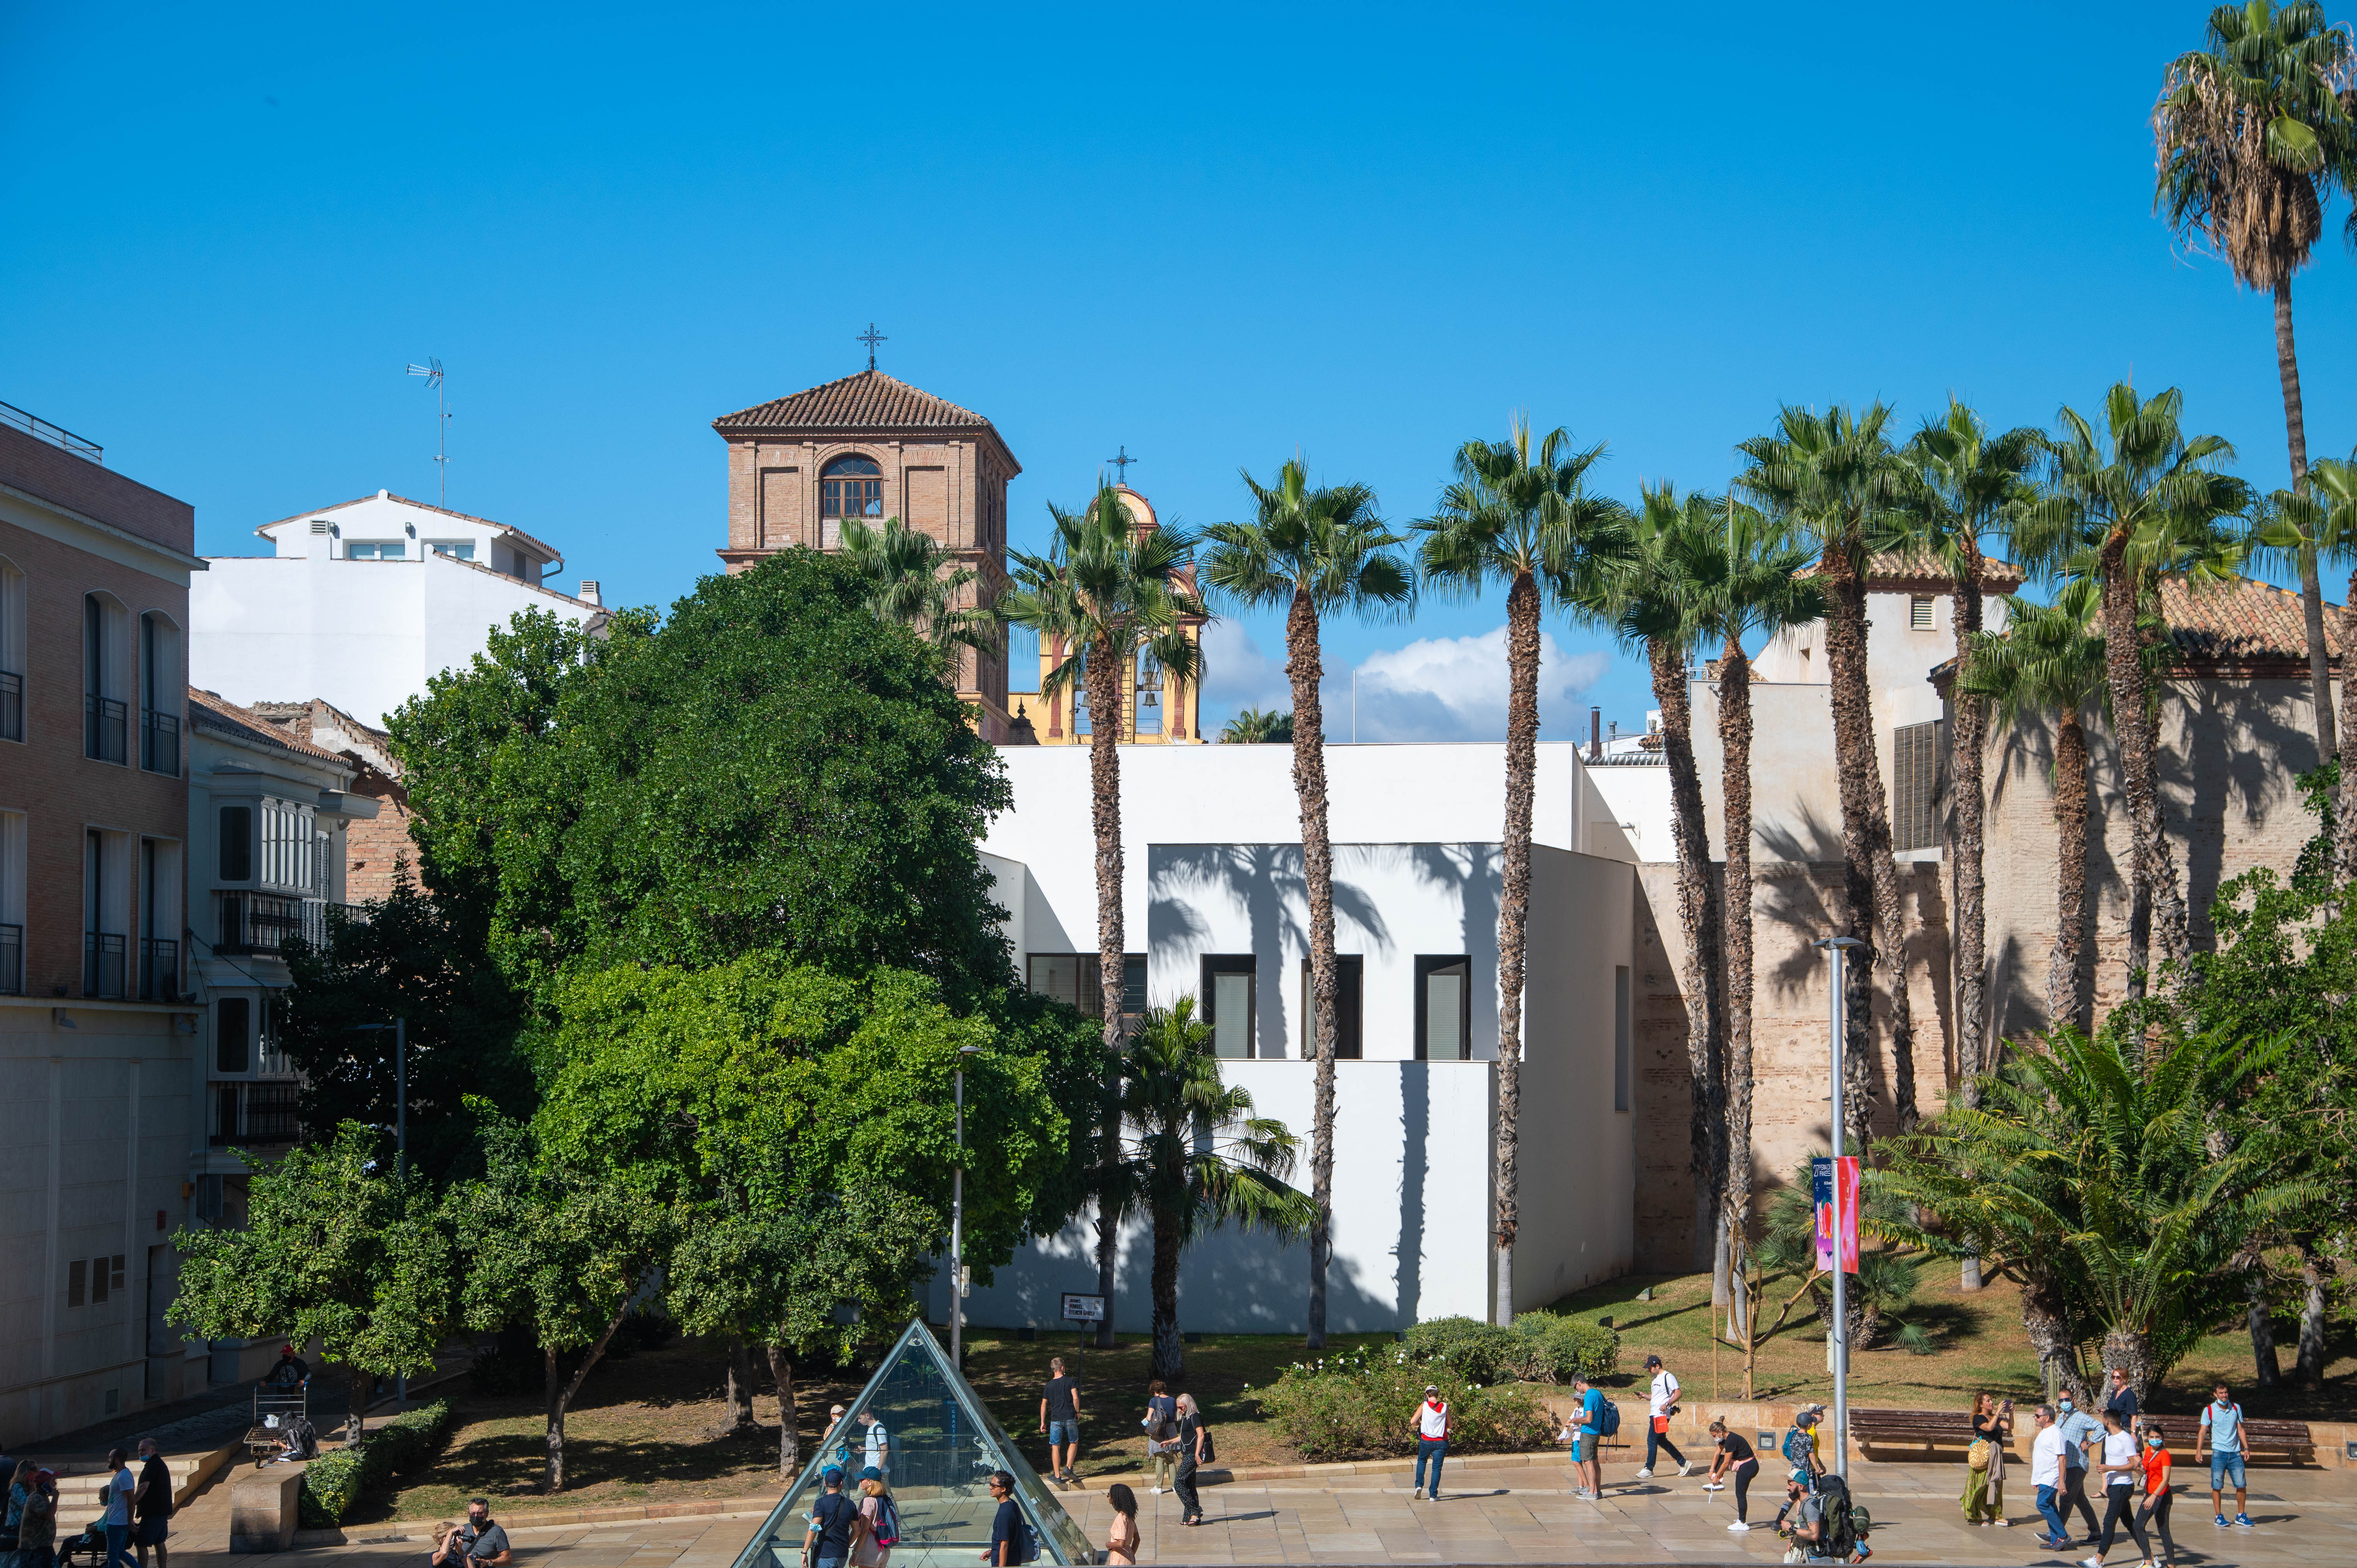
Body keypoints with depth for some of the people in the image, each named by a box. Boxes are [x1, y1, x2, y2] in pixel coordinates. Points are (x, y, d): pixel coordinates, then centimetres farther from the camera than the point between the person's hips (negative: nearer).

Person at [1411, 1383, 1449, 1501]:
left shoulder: (1424, 1406, -7)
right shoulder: (1445, 1407, -4)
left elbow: (1413, 1422, -10)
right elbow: (1450, 1425, 5)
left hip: (1426, 1441, 0)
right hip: (1441, 1442, 0)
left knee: (1422, 1461, 25)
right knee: (1437, 1468, 6)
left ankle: (1419, 1486, 11)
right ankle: (1434, 1495, 2)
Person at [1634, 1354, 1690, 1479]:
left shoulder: (1668, 1377, -11)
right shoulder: (1656, 1378, 19)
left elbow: (1678, 1393, -15)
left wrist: (1668, 1404, -28)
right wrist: (1645, 1396, 6)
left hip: (1661, 1415, -10)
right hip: (1654, 1415, 10)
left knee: (1652, 1441, -7)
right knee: (1661, 1441, 15)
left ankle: (1649, 1469, 1)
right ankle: (1683, 1463, 22)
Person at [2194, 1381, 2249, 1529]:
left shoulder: (2236, 1408, 7)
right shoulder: (2209, 1410, -2)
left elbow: (2240, 1429, 12)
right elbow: (2203, 1432, -2)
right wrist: (2199, 1451, -11)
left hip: (2235, 1453, 2)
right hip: (2219, 1452, -2)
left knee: (2241, 1485, 0)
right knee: (2217, 1486, -2)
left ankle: (2241, 1515, 13)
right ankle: (2219, 1516, 8)